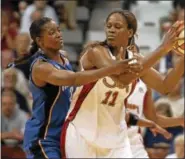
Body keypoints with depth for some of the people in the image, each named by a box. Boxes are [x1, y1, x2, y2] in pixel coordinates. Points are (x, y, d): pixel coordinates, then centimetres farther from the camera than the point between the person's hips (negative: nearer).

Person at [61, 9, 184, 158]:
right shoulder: (96, 51, -17)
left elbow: (165, 87, 4)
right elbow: (123, 77, -33)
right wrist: (163, 48, -33)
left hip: (115, 135, 5)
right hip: (82, 133, -5)